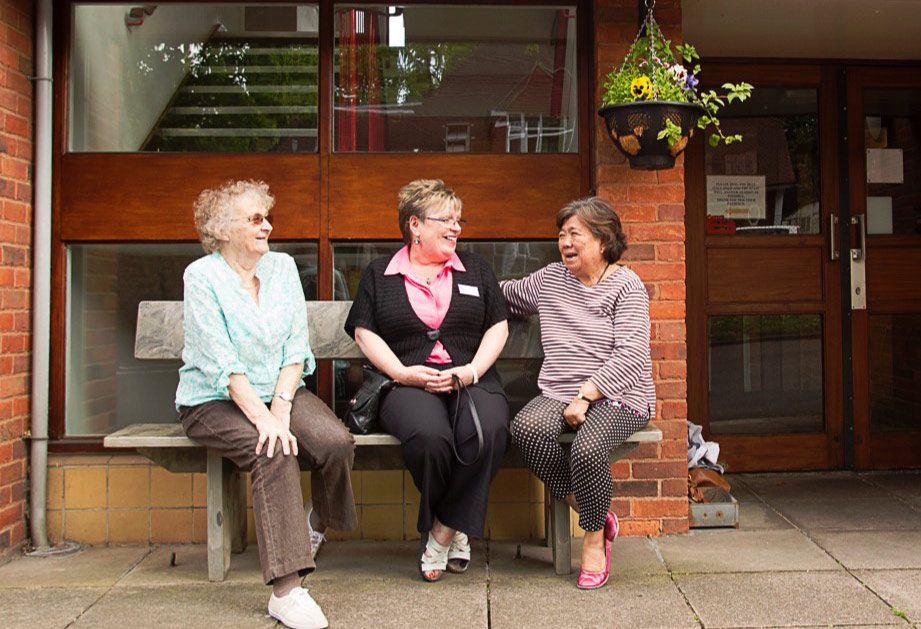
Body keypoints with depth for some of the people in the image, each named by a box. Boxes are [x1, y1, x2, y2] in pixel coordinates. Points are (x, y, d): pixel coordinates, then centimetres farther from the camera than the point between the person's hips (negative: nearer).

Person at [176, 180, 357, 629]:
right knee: (274, 453, -31)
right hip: (214, 401, -4)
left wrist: (280, 407, -13)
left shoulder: (282, 267, 7)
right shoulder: (201, 276, -8)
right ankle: (285, 590, -31)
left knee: (336, 442, -23)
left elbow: (297, 348, 1)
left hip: (280, 390, 4)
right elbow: (221, 363, -17)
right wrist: (262, 416, -25)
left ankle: (317, 525, 10)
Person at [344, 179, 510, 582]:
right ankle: (456, 532, -7)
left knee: (489, 431, -34)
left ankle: (442, 532, -14)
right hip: (407, 383, -1)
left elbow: (498, 327, 14)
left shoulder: (474, 269, 21)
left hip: (471, 379, 2)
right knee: (429, 435, -36)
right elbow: (364, 332, 8)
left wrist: (472, 370, -4)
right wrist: (402, 373, -8)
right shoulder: (380, 274, 17)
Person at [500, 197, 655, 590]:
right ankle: (584, 508, -10)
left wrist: (585, 395, -18)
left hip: (617, 398, -4)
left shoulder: (625, 286, 0)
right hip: (558, 395, 4)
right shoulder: (549, 279, 16)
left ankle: (595, 535, -6)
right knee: (526, 428, -29)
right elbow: (507, 296, 35)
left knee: (588, 447, -34)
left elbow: (631, 358, -10)